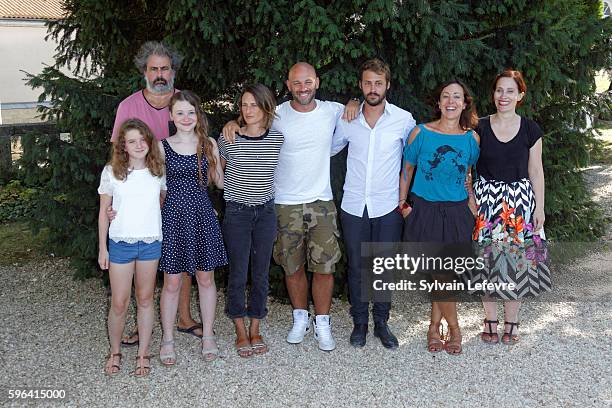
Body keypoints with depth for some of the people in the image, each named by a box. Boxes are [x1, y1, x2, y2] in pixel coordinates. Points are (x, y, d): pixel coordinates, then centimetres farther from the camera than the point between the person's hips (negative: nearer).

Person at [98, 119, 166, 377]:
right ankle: (115, 352, 23)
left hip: (151, 242, 1)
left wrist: (166, 236, 4)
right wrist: (102, 248, 2)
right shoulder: (111, 172, -3)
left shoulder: (158, 170, 1)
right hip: (120, 242, -1)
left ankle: (143, 354, 20)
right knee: (119, 303, 3)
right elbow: (104, 211, 3)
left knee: (145, 299, 10)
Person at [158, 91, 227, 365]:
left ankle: (207, 336, 25)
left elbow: (220, 182, 5)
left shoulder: (209, 144, 4)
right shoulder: (163, 146, 0)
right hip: (174, 216, -1)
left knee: (206, 279, 11)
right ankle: (168, 339, 20)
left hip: (203, 217, 1)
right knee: (172, 282, 5)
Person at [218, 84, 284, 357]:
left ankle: (255, 330, 23)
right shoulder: (229, 139, -8)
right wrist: (234, 188, 4)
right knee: (238, 273, 4)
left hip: (265, 212, 2)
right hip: (237, 212, -2)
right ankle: (241, 332, 20)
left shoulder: (277, 139, -2)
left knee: (261, 273, 9)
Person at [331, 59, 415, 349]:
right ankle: (359, 323, 24)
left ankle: (381, 323, 24)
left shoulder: (404, 119, -3)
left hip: (388, 207, -1)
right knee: (356, 267, 9)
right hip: (354, 206, 1)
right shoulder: (347, 120, 0)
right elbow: (329, 149, 17)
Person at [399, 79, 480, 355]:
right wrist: (402, 203, 3)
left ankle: (434, 326, 25)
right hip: (425, 211, -2)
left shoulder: (471, 138, 3)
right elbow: (407, 169, 5)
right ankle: (453, 327, 19)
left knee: (444, 273, 6)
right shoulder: (421, 133, -4)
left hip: (457, 213, 2)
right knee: (440, 273, -1)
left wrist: (472, 205, 13)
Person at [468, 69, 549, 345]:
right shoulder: (480, 128, 0)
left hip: (520, 201, 0)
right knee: (488, 259, 3)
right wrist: (471, 203, -4)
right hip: (487, 199, 0)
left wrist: (539, 208, 1)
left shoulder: (530, 130, 1)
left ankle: (511, 322, 19)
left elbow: (536, 172, 4)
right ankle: (490, 320, 19)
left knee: (517, 260, 4)